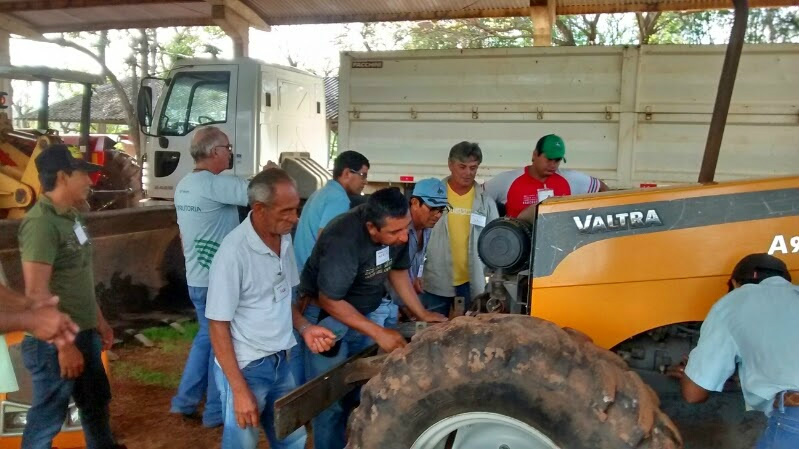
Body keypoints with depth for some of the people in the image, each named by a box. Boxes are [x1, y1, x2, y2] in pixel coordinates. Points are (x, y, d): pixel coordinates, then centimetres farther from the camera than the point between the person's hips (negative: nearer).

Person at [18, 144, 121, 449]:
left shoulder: (70, 216, 8)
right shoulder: (41, 222, -20)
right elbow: (36, 292, -24)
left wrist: (99, 321, 19)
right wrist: (64, 345, -23)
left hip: (84, 333, 9)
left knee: (96, 402, 23)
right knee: (48, 417, 7)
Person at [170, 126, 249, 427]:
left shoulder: (184, 185, 10)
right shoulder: (216, 184, -20)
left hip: (196, 278, 9)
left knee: (207, 335, 22)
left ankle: (185, 401, 26)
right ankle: (216, 411, 16)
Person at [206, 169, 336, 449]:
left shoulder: (284, 239, -1)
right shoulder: (234, 252, -23)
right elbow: (218, 326, -18)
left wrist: (304, 328, -4)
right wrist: (240, 390, -17)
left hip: (279, 362, 7)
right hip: (245, 368, -7)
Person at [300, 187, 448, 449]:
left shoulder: (396, 231, -14)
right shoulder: (344, 240, -33)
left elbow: (398, 271, 4)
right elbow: (329, 300, -27)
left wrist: (422, 314, -2)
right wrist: (379, 333, -28)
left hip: (365, 312, 6)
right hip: (327, 315, -6)